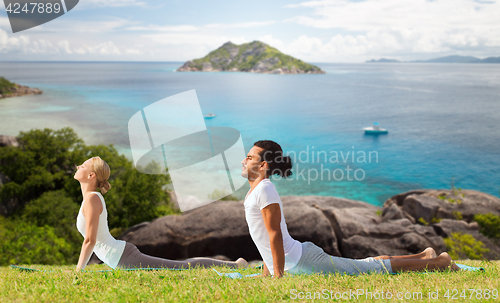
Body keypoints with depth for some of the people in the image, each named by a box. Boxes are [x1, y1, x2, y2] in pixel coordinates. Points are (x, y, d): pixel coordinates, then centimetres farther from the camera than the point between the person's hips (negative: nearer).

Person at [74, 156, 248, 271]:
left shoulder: (92, 199, -15)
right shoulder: (91, 197, 14)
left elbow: (90, 240, -20)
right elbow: (91, 239, 23)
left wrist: (79, 270, -12)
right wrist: (80, 268, 24)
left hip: (126, 259, -9)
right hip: (123, 255, 9)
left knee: (182, 268, -4)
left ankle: (235, 266, 3)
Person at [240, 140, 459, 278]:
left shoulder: (264, 189, -19)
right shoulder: (254, 191, 11)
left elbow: (275, 233, -24)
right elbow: (266, 235, 19)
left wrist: (279, 275, -22)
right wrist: (267, 272, 19)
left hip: (301, 262, -9)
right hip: (298, 261, 9)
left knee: (371, 269, 1)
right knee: (365, 265, 20)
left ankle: (439, 263, 13)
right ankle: (424, 256, 32)